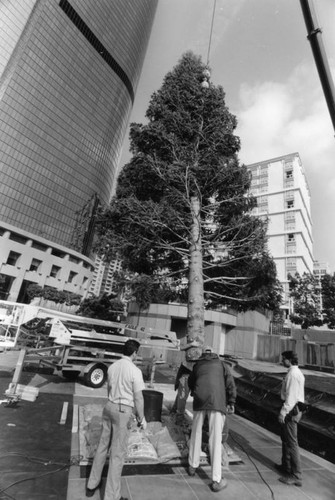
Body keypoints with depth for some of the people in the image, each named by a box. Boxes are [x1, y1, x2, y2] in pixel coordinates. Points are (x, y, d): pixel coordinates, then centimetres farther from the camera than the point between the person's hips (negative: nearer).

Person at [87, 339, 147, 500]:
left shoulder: (112, 366, 0)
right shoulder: (135, 371, -19)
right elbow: (138, 398, -15)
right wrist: (141, 418, -2)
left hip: (109, 407, 7)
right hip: (123, 411, -7)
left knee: (103, 445, 22)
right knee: (118, 453, 7)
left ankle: (92, 483, 38)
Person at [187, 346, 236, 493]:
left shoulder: (197, 365, 18)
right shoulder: (221, 364, 13)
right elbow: (230, 383, 4)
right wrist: (231, 402, 9)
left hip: (199, 401, 2)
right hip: (217, 402, -2)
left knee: (196, 433, 20)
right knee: (215, 439, 3)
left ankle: (193, 466, 34)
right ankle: (216, 480, 8)